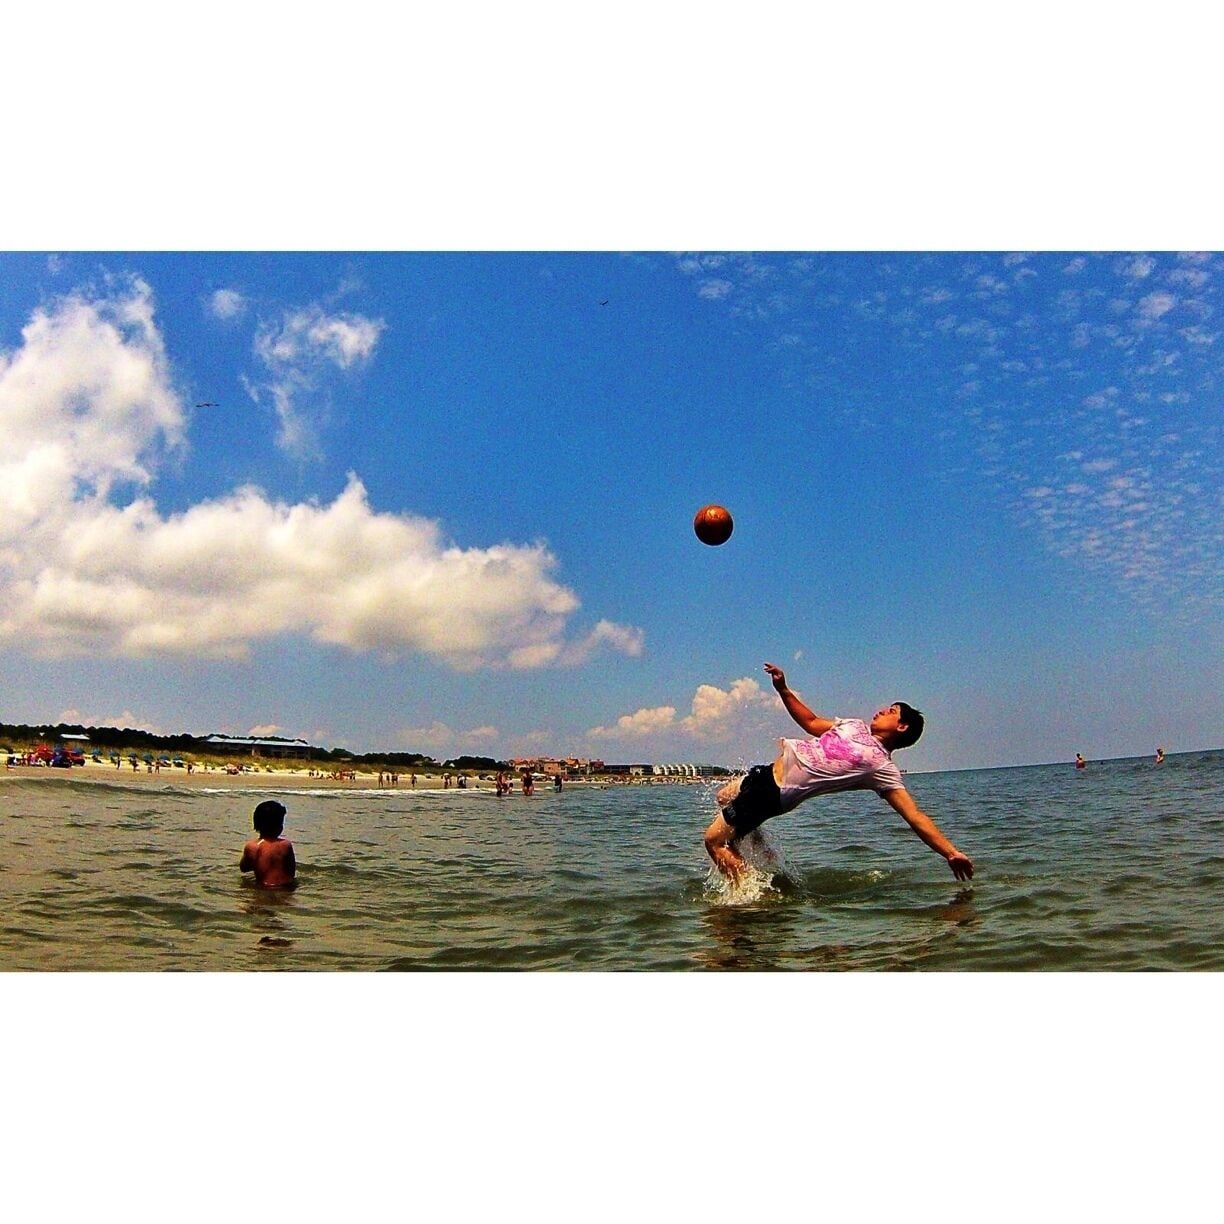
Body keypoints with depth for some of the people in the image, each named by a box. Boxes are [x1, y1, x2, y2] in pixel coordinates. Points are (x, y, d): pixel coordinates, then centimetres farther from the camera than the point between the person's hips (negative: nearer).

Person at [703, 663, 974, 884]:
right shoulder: (856, 726, 9)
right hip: (769, 772, 9)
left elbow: (914, 815, -19)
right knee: (723, 797, 32)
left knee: (714, 840, -8)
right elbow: (811, 722, 22)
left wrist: (951, 852, -29)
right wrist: (783, 689, 14)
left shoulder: (881, 768, -14)